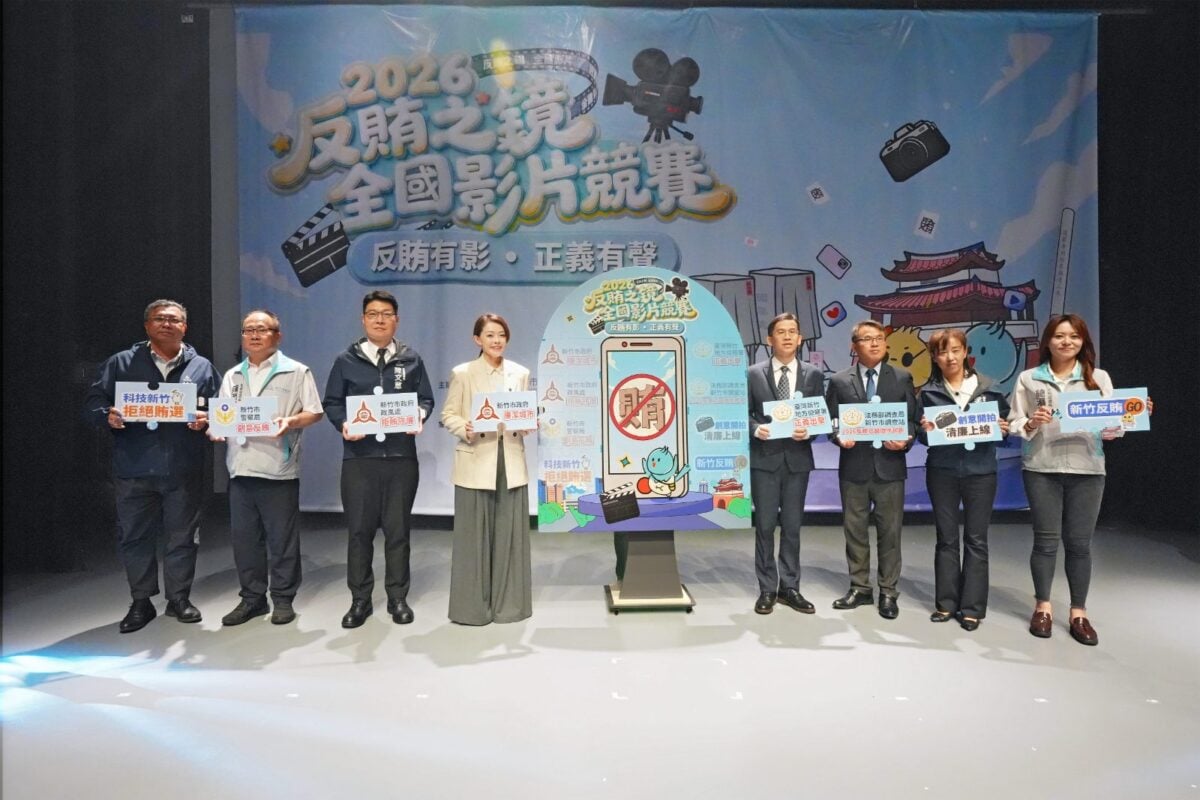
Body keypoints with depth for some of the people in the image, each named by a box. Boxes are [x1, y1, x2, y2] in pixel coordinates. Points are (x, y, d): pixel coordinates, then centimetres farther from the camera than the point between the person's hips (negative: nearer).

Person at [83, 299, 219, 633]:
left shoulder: (201, 367, 9)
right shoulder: (121, 363, 8)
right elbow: (94, 400, 4)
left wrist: (205, 420, -13)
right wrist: (107, 416, -17)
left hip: (184, 470, 0)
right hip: (134, 469, 0)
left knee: (182, 536, 8)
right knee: (134, 536, 6)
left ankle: (179, 598, 22)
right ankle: (141, 602, 21)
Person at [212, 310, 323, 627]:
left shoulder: (296, 372, 2)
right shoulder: (232, 376, 18)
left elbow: (314, 412, -2)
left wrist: (290, 422, -19)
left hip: (278, 469, -5)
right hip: (240, 469, 5)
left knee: (282, 539, 2)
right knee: (243, 537, 10)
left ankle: (283, 599, 14)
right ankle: (252, 598, 22)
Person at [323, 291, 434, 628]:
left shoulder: (411, 360, 10)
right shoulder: (347, 360, 8)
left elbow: (426, 399, 9)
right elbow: (332, 403, 7)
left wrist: (419, 416, -12)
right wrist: (343, 423, -13)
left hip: (402, 457, 1)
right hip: (359, 458, 0)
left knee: (398, 529, 7)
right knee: (360, 530, 4)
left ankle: (398, 598, 19)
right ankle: (360, 600, 17)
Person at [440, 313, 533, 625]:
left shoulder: (520, 373, 9)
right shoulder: (462, 373, 0)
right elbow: (448, 415, 0)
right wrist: (465, 428, -20)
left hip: (510, 461, 3)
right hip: (476, 462, -3)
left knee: (510, 533, 6)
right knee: (474, 535, 2)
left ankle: (508, 603, 20)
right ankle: (472, 606, 15)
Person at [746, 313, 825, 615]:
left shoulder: (813, 374, 6)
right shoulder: (754, 374, 2)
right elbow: (745, 414, 3)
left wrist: (808, 432, -15)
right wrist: (757, 429, -17)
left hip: (797, 459, 2)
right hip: (764, 458, -1)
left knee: (792, 527, 9)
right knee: (765, 526, 3)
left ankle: (789, 587, 21)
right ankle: (767, 589, 14)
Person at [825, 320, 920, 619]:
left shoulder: (902, 378, 6)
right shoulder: (839, 381, 5)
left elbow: (914, 419, 4)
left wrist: (906, 440, -14)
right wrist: (840, 437, -16)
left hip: (889, 466, 0)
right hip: (854, 467, 1)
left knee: (889, 532, 5)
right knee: (854, 530, 9)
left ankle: (888, 592, 17)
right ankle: (860, 588, 22)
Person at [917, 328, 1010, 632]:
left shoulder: (988, 387, 3)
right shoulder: (928, 392, 2)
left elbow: (1004, 424, 7)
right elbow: (923, 437, 3)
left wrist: (1003, 429, -14)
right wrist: (925, 430, -19)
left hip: (980, 470, 0)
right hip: (942, 471, 0)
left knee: (976, 539, 5)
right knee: (946, 538, 8)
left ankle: (973, 607, 13)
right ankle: (946, 603, 18)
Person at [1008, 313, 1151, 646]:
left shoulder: (1099, 378, 8)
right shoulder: (1028, 379, 5)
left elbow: (1111, 427, 4)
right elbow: (1013, 425, 3)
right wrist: (1031, 424, -17)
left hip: (1087, 469, 1)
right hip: (1041, 469, -1)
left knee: (1080, 543, 5)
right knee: (1046, 540, 4)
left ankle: (1079, 612, 16)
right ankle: (1043, 606, 19)